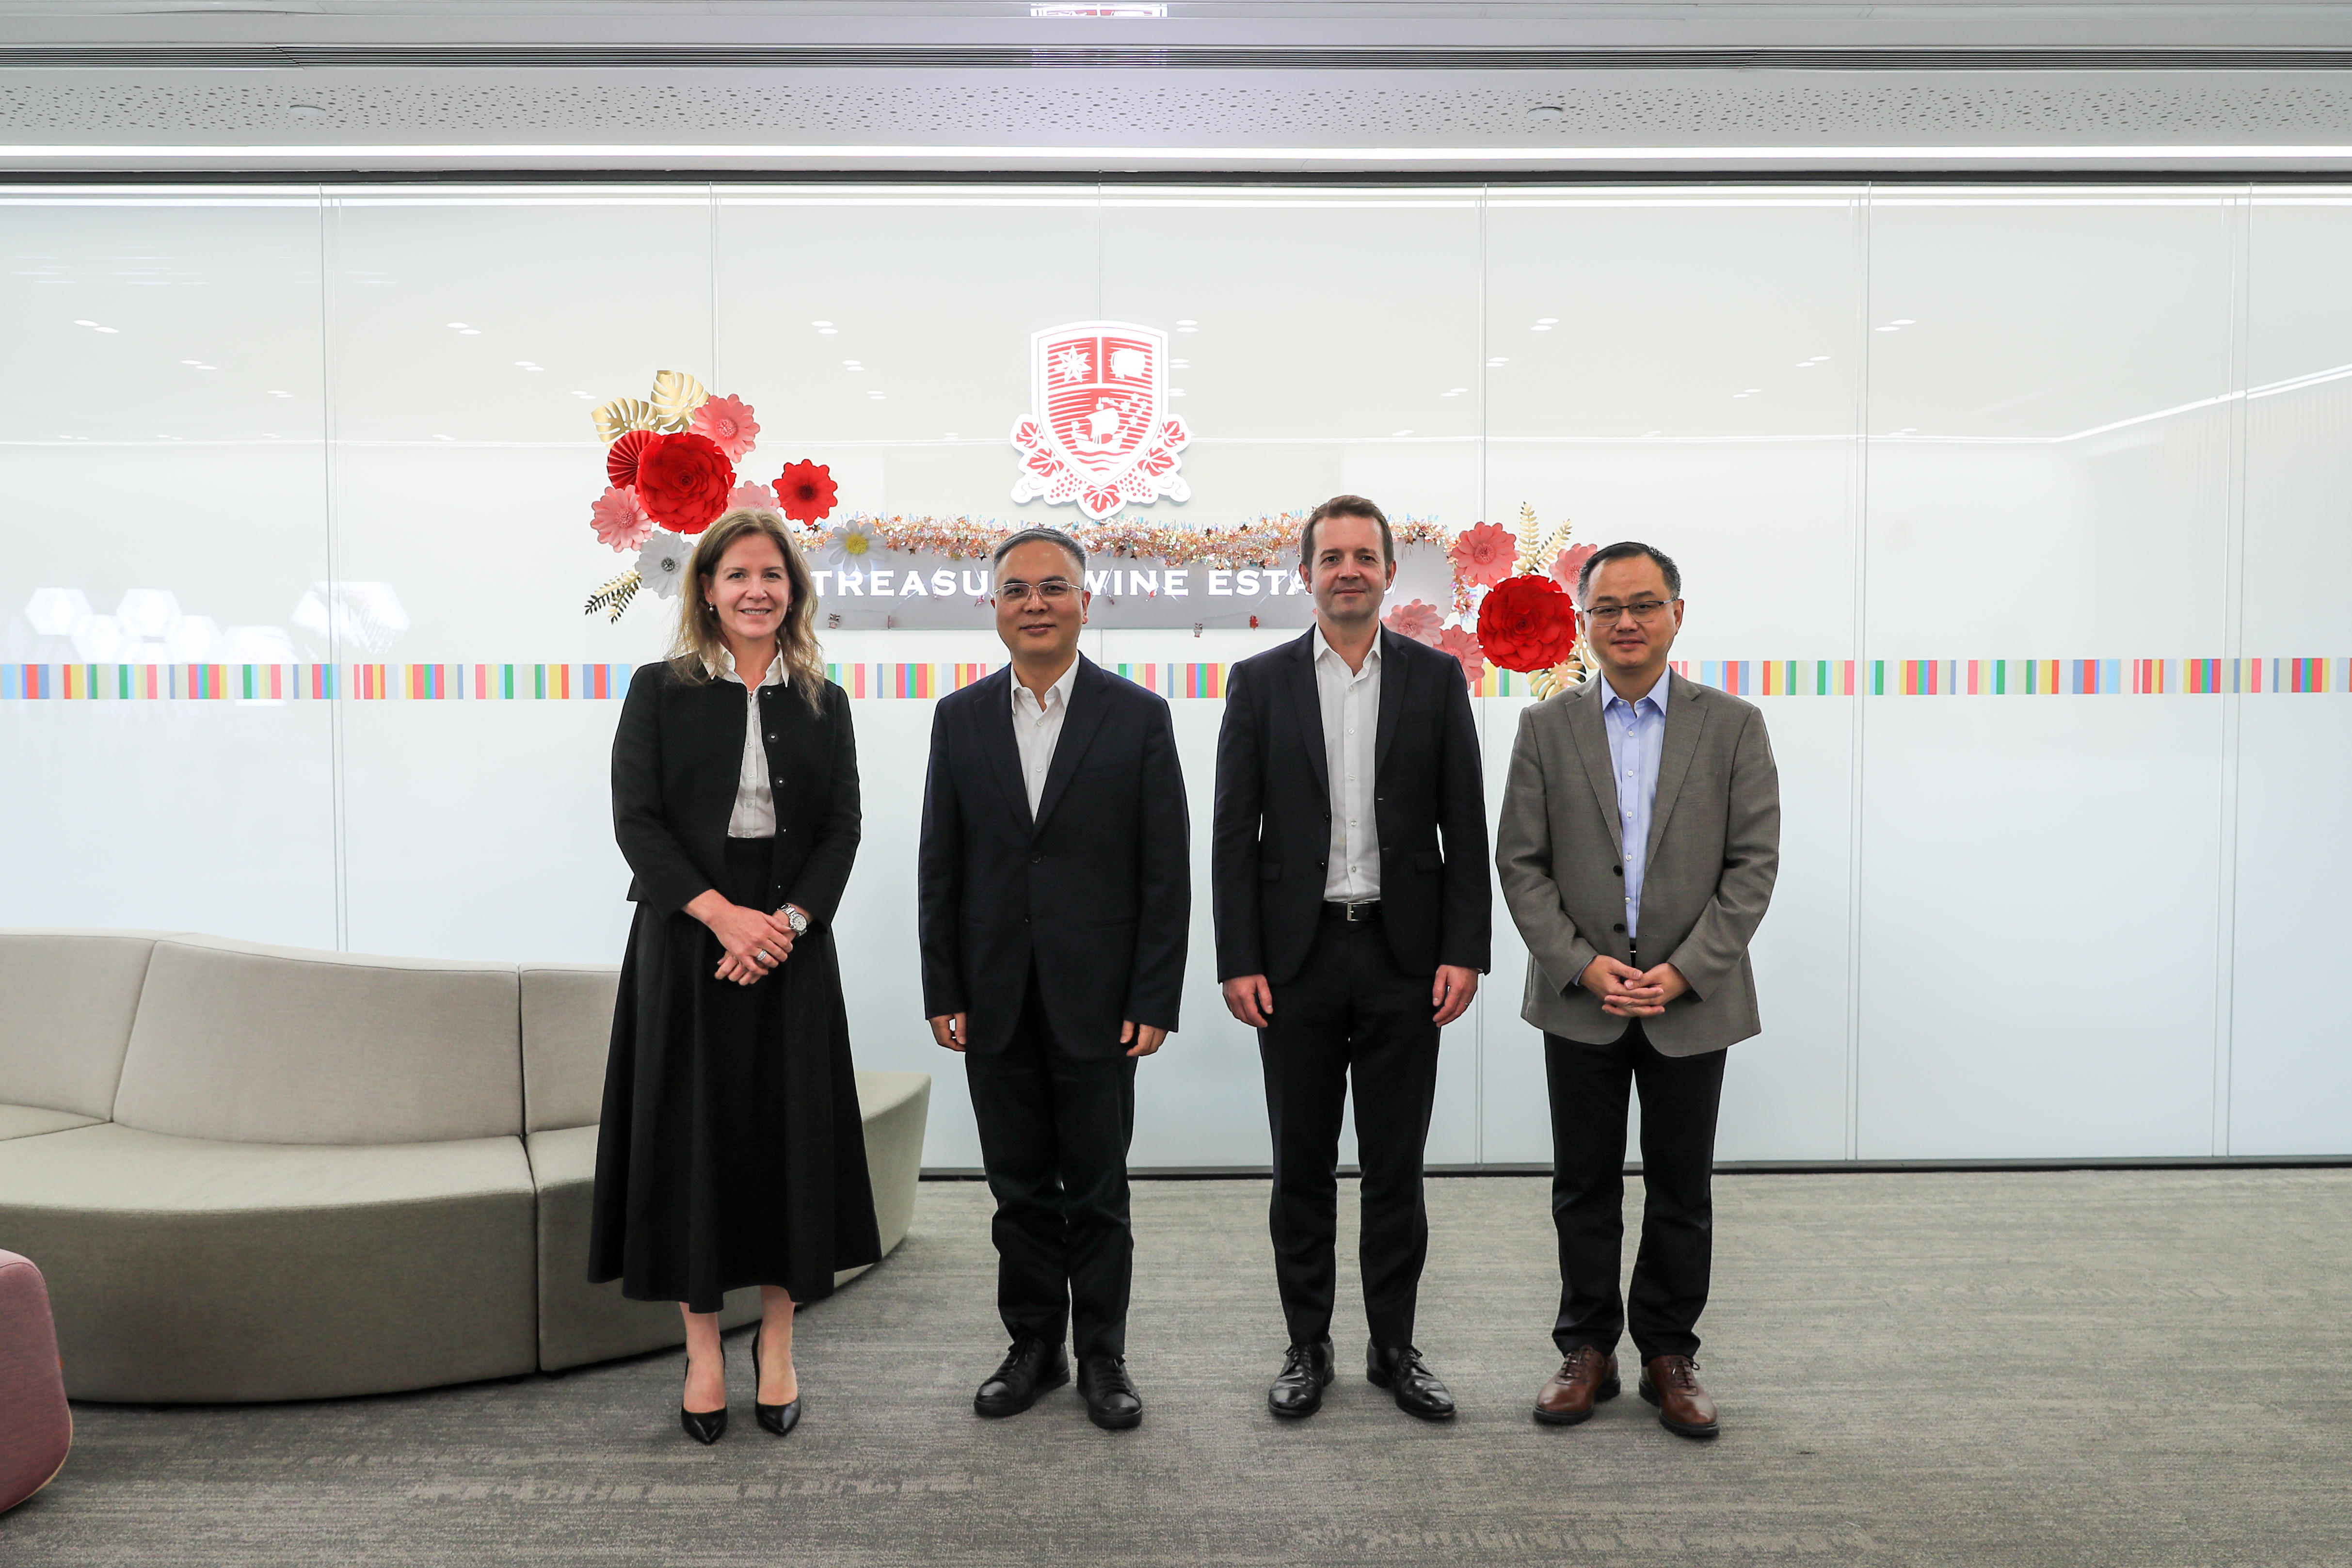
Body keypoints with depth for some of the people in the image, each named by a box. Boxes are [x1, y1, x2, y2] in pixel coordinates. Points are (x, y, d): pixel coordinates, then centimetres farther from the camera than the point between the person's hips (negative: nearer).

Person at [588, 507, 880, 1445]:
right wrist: (721, 913, -15)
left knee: (789, 1137, 4)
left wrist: (788, 921, -12)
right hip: (685, 945, -1)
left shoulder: (823, 703, 9)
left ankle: (776, 1345, 19)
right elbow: (636, 819, -4)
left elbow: (842, 828, 3)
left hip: (791, 949, 2)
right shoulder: (660, 690, 3)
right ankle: (703, 1351, 17)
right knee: (691, 1138, 3)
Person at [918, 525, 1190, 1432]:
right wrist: (942, 992, 1)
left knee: (1097, 1189, 8)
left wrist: (1154, 1002, -9)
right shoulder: (960, 717, 6)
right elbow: (940, 866, 6)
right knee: (1020, 1186, 13)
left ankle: (1102, 1356, 24)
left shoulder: (1138, 716, -2)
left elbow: (1166, 873, -4)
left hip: (1097, 998, -2)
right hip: (997, 1001, 3)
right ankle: (1034, 1345, 29)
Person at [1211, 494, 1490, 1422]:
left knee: (1396, 1163, 9)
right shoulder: (1260, 682, 3)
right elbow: (1234, 832, 0)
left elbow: (1465, 827, 3)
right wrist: (1238, 960, -6)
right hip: (1295, 955, 0)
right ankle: (1308, 1347, 23)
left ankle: (1394, 1346, 23)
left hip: (1404, 955, 0)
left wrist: (1465, 952, -5)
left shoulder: (1436, 678, 4)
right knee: (1302, 1163, 9)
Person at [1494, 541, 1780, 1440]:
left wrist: (1684, 970, -13)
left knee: (1681, 1191, 10)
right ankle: (1588, 1350, 24)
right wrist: (1583, 964, -11)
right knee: (1584, 1187, 10)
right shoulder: (1547, 729, 2)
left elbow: (1753, 864, -3)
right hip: (1580, 1000, 1)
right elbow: (1520, 863, 0)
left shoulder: (1733, 726, 1)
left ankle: (1671, 1356, 25)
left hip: (1691, 1001, 0)